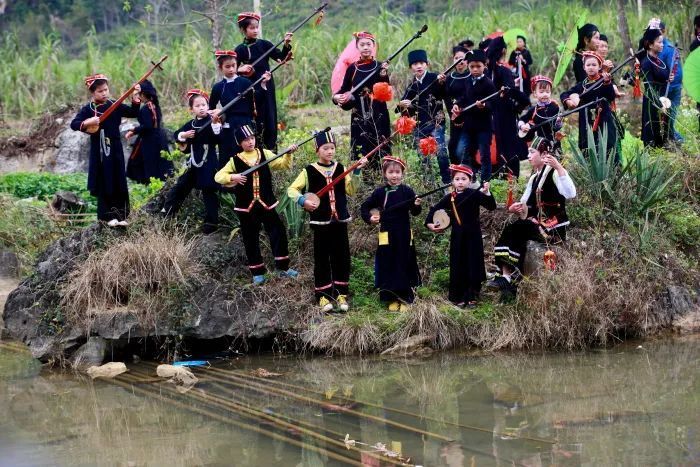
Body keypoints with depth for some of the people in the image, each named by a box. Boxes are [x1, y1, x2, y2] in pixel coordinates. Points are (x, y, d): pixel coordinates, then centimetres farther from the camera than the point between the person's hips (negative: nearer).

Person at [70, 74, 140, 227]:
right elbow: (73, 124, -11)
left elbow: (133, 113, 5)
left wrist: (135, 97, -9)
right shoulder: (87, 109, -4)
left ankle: (120, 215, 10)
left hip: (115, 150, 2)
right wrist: (87, 123, -28)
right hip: (99, 152, -2)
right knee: (103, 185, 3)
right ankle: (108, 216, 10)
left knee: (119, 183, 3)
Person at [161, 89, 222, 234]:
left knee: (209, 192, -4)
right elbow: (177, 135, 14)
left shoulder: (212, 122, -8)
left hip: (208, 163, -6)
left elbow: (217, 139, -21)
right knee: (180, 188, 14)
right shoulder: (191, 125, 8)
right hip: (194, 163, 6)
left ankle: (211, 222, 4)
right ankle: (166, 215, 26)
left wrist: (215, 124, -32)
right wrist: (183, 135, -6)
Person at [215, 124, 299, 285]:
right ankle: (257, 273, 16)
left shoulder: (265, 154, 3)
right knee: (251, 241, 5)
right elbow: (218, 176, -2)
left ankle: (283, 268, 11)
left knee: (278, 233, -1)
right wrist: (232, 177, -20)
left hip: (267, 204, 1)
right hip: (246, 207, -1)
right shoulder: (235, 161, -1)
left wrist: (288, 153, -22)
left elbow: (283, 164, -4)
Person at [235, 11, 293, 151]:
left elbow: (282, 57, -4)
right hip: (251, 90, -2)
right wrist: (240, 69, -19)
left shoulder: (264, 44, 5)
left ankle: (271, 152, 8)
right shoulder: (240, 50, -1)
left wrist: (286, 45, -20)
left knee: (270, 121, 2)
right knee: (256, 123, -1)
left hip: (267, 88, 2)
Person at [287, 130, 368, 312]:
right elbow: (292, 190, -4)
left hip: (340, 220, 3)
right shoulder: (309, 171, -4)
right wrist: (303, 201, -22)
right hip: (320, 221, -3)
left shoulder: (340, 168, 5)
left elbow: (351, 190, -1)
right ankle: (323, 295, 10)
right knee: (322, 259, 2)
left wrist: (356, 172, -10)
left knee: (342, 258, 5)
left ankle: (341, 294, 15)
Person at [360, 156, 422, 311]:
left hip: (404, 235, -1)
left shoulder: (407, 191, -1)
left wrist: (416, 206, -23)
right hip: (387, 234, 1)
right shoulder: (380, 192, 3)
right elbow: (364, 207, 13)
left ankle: (404, 299, 11)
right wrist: (369, 218, -3)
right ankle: (392, 299, 13)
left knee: (404, 266, 2)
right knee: (388, 267, 4)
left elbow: (414, 212, -3)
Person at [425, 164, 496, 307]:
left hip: (473, 236, -2)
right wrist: (429, 223, 1)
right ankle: (458, 296, 16)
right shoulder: (450, 198, 1)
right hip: (457, 237, 2)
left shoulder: (474, 194, -8)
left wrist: (487, 193, -32)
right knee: (458, 266, 7)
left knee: (473, 265, 2)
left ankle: (472, 296, 14)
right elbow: (434, 209, 13)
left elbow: (491, 206, -17)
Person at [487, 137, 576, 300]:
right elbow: (524, 207, 18)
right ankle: (506, 277, -30)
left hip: (554, 227, -7)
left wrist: (559, 167, -35)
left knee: (518, 229, -27)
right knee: (509, 230, -20)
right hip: (537, 223, 7)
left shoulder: (554, 172, -6)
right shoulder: (534, 178, 19)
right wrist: (515, 208, -7)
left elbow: (570, 194, -26)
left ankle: (509, 278, -23)